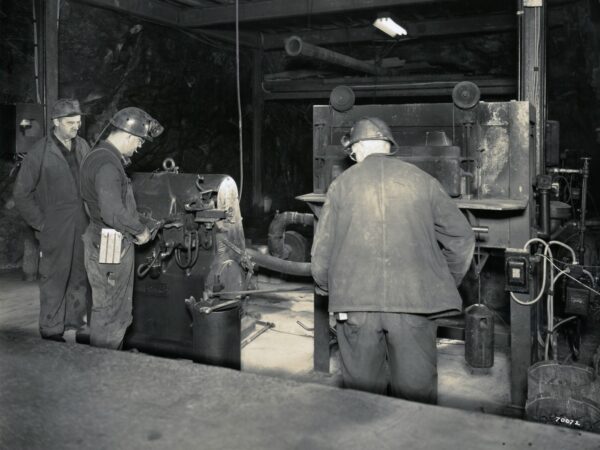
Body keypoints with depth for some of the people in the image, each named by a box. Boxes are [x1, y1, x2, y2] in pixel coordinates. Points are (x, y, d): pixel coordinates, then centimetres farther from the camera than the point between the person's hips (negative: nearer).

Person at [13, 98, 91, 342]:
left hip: (83, 226, 5)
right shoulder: (40, 152, -9)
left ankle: (75, 322, 28)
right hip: (55, 229, -5)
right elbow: (21, 193, -4)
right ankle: (51, 330, 15)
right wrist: (40, 223, -5)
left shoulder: (83, 147, 5)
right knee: (55, 279, 3)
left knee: (81, 277, 13)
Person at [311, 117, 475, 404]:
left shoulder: (342, 184, 5)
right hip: (414, 300, 0)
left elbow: (321, 253, 4)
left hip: (356, 303, 0)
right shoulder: (421, 180, 7)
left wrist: (328, 289, 22)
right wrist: (446, 284, 19)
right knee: (416, 394, 9)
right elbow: (461, 238, 7)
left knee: (362, 392, 12)